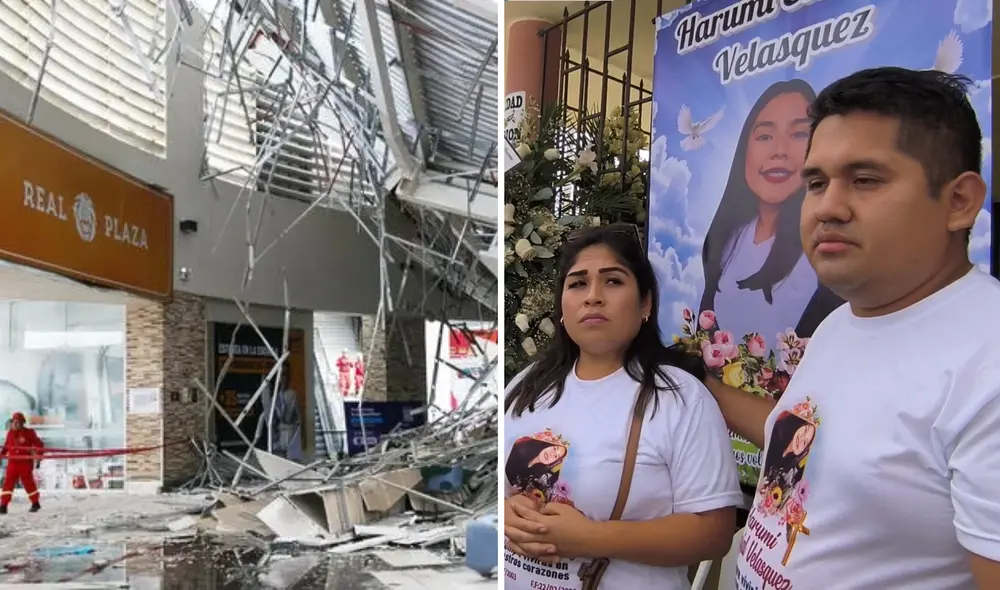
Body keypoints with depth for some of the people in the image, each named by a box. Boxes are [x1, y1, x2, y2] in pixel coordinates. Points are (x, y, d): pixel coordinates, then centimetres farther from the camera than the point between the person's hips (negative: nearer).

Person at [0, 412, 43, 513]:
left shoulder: (29, 433, -6)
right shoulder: (10, 433, 7)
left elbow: (39, 445, -3)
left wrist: (38, 457, -8)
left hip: (25, 463, -4)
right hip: (12, 463, 4)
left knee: (28, 484, 5)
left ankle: (36, 503, 21)